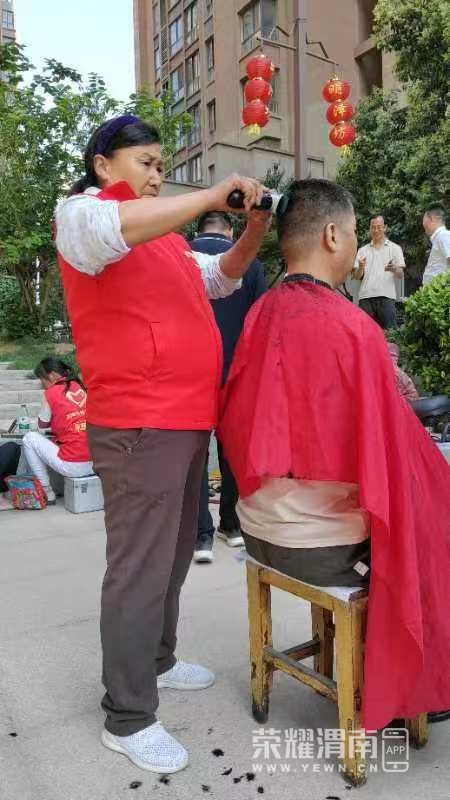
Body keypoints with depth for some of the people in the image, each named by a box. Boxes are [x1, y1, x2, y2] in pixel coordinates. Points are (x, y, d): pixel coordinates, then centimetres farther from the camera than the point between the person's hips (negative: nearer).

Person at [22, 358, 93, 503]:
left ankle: (47, 493, 14)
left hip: (73, 467, -7)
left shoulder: (50, 393, -4)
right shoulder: (81, 387, 11)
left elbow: (42, 425, 11)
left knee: (30, 438, 12)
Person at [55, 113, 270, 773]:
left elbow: (219, 279, 28)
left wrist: (254, 226, 12)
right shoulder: (82, 213, -3)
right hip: (139, 427, -9)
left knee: (173, 558, 18)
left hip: (186, 422, 9)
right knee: (140, 569, -3)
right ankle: (127, 718, 13)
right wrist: (212, 196, -20)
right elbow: (110, 229, -28)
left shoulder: (163, 233, 22)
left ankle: (157, 663, 37)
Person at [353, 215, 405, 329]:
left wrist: (394, 269, -21)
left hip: (386, 296, -2)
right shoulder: (363, 250, 16)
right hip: (366, 297, 2)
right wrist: (360, 268, -13)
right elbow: (356, 276, 10)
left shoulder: (395, 248, 10)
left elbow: (400, 274, 2)